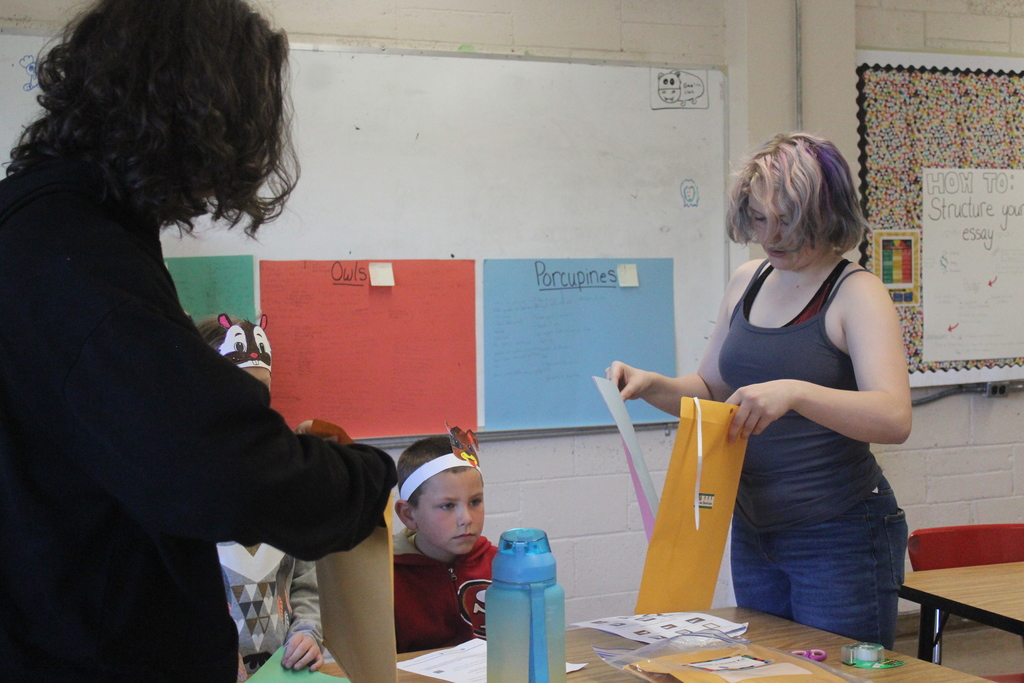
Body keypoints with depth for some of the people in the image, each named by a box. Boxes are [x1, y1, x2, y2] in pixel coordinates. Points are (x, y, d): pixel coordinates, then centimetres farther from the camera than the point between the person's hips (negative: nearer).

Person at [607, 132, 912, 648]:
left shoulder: (856, 294, -12)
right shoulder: (747, 282, 8)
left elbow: (894, 419, -26)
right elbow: (711, 389, 18)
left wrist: (794, 392, -39)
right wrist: (651, 386, -2)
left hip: (840, 537, -6)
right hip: (753, 531, 7)